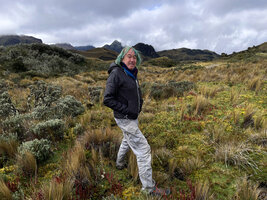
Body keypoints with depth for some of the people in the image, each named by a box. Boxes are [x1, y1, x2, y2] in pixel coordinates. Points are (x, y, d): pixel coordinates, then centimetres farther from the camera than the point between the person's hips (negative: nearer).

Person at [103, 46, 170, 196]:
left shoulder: (132, 73, 6)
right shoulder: (116, 73, -20)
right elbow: (107, 99, -22)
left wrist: (140, 103, 6)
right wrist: (127, 110, -22)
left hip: (133, 116, 9)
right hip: (125, 119, -9)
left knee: (128, 141, 29)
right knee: (143, 149, -5)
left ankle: (120, 164, 56)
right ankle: (149, 187, 10)